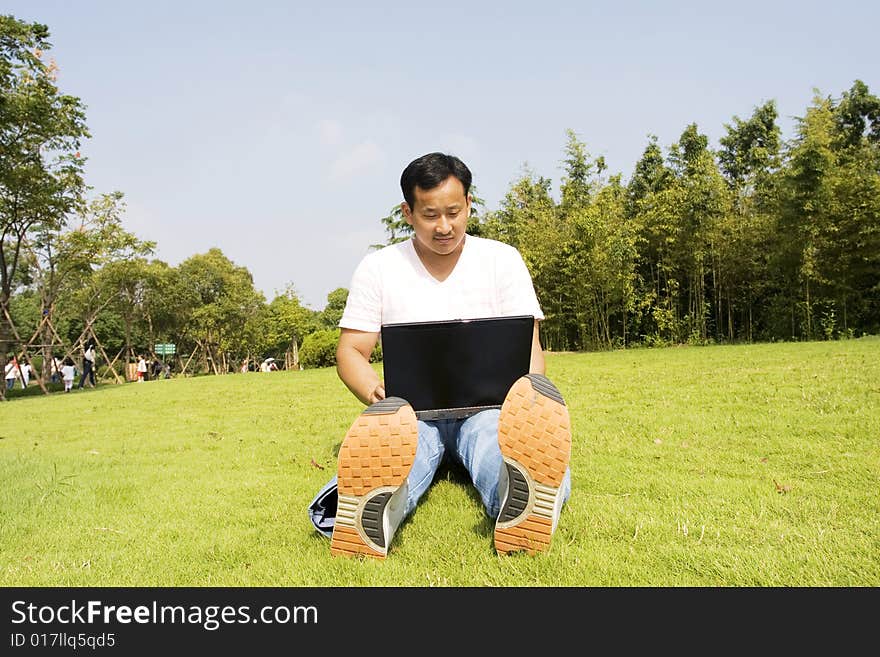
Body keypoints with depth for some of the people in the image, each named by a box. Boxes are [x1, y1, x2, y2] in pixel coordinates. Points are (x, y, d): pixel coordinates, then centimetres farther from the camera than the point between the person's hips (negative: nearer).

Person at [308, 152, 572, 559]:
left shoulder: (502, 259, 9)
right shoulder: (378, 267, 8)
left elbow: (528, 345, 4)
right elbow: (350, 351, 6)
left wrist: (525, 396, -20)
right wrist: (377, 393, -18)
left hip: (486, 406, 0)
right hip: (412, 409, 0)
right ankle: (379, 501, -70)